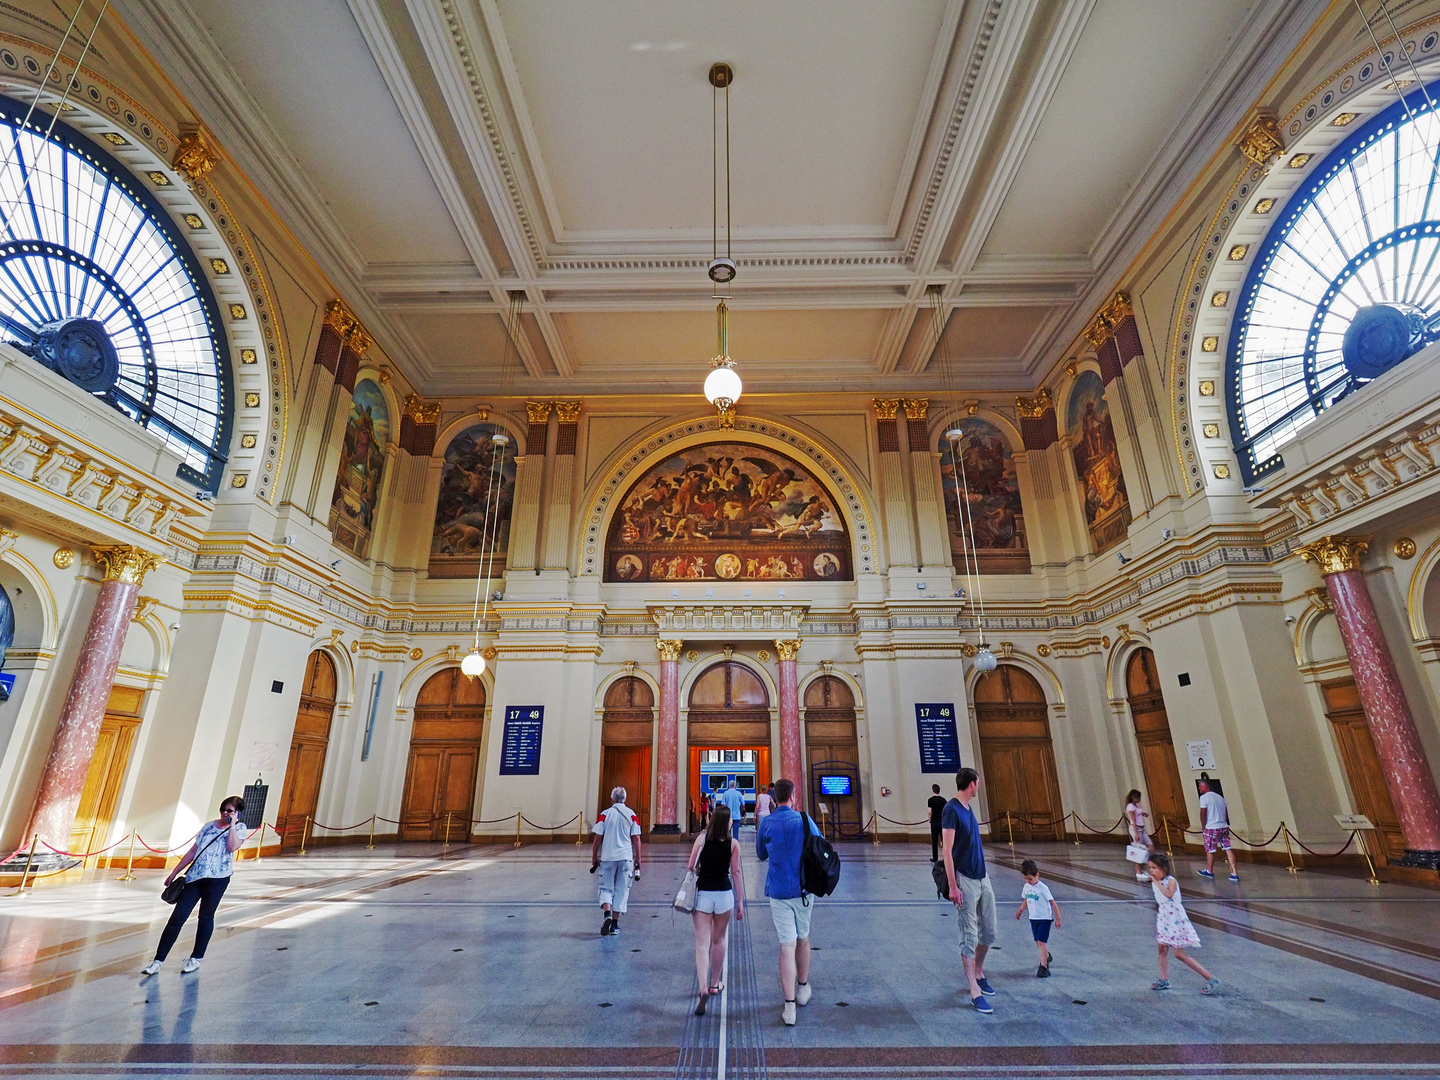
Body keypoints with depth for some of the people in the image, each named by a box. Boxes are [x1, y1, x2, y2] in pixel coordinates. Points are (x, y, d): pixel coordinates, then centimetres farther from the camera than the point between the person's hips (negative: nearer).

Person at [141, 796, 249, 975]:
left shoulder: (240, 828, 2)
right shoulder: (209, 826, 16)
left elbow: (232, 847, -17)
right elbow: (193, 851, 21)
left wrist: (232, 825, -13)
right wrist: (174, 872, 18)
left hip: (217, 878, -4)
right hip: (194, 876, 4)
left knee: (206, 917, 3)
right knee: (177, 917, 0)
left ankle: (196, 958, 18)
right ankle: (158, 961, 7)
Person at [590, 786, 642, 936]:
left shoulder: (605, 814, -1)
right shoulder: (631, 815, 2)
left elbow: (598, 838, -1)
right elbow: (636, 839, 0)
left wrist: (594, 857, 10)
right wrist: (637, 859, 8)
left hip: (607, 857, -1)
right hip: (626, 857, 1)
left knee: (606, 888, 9)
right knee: (621, 890, 9)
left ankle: (607, 914, -14)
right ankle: (615, 923, 10)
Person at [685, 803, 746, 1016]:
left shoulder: (701, 839, -5)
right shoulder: (733, 844, -6)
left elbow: (691, 867, -3)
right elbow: (736, 873, -5)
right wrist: (740, 901, 2)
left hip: (702, 894, -1)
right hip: (724, 895, 1)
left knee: (702, 943, 1)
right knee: (718, 940, 20)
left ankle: (703, 988, -15)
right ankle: (714, 984, 33)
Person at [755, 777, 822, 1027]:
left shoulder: (766, 824, -6)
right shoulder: (804, 820, -8)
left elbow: (761, 855, 9)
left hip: (778, 892, 0)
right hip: (804, 889, 1)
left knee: (787, 946, 2)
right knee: (803, 938, 21)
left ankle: (789, 1007, 1)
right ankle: (803, 988, 38)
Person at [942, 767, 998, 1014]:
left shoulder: (968, 808, 9)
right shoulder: (952, 809, -17)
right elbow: (947, 850, -18)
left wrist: (982, 876, 17)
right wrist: (953, 886, -20)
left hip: (982, 878, 8)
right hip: (966, 880, -8)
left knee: (989, 933, 15)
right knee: (969, 936, 0)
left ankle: (978, 972, 35)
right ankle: (975, 991, 8)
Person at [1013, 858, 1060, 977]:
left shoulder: (1042, 888, -17)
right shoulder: (1026, 886, 3)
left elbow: (1053, 903, -13)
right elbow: (1025, 900, 17)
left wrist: (1058, 919, -11)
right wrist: (1020, 910, 5)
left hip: (1045, 919, -6)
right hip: (1033, 918, 6)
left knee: (1041, 942, -12)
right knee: (1039, 942, 13)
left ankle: (1044, 967, -9)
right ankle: (1047, 956, 39)